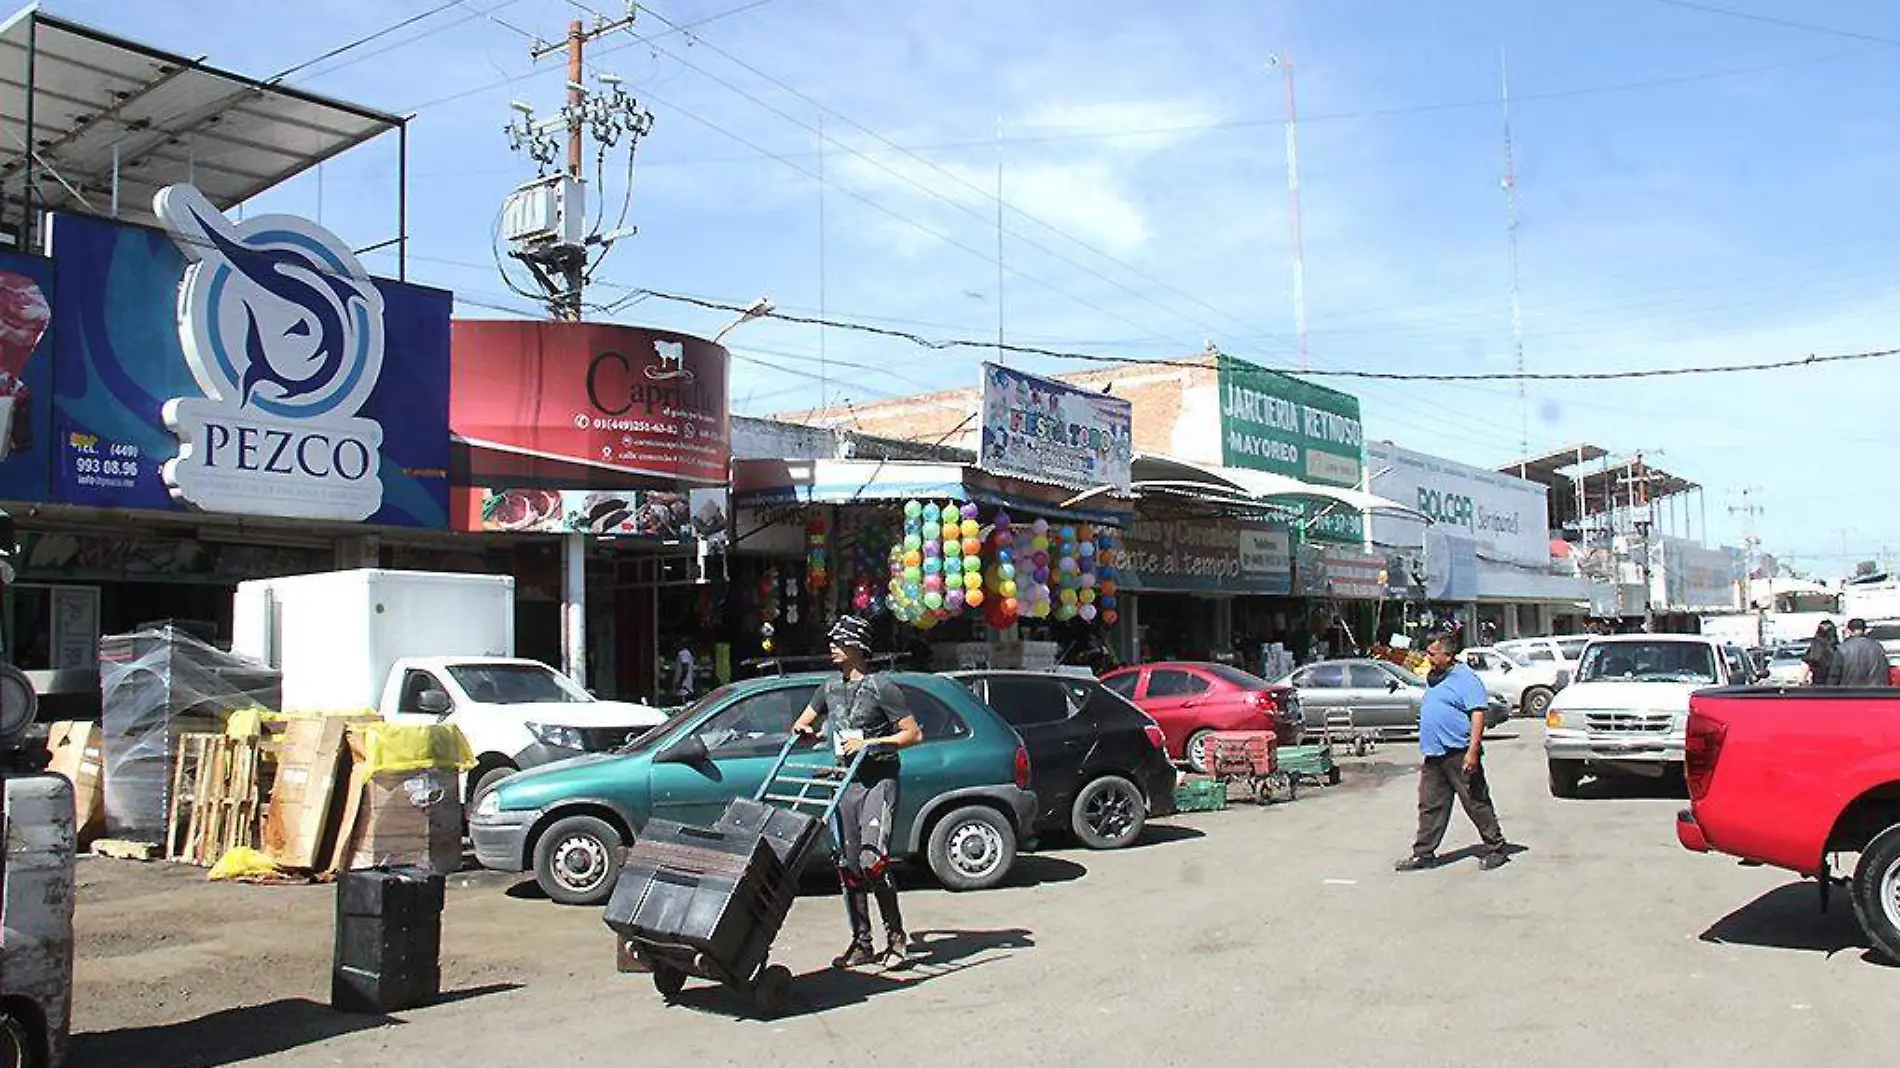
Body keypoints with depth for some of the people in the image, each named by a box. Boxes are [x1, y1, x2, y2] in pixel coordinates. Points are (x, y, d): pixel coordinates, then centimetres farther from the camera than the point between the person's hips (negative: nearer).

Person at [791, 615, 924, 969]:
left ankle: (896, 936, -4)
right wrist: (804, 730, 5)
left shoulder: (880, 686, -7)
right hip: (847, 783, 7)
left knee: (872, 862, -18)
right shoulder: (830, 688, 14)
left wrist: (868, 743, -15)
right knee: (849, 867, 6)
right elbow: (803, 723, 29)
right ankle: (862, 943, 14)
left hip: (879, 781, -7)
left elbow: (914, 733, -9)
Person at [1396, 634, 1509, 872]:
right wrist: (1426, 747, 24)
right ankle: (1423, 854, 13)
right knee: (1430, 806, 8)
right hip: (1434, 755, 8)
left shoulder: (1466, 678, -11)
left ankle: (1495, 849, 13)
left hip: (1459, 754, -8)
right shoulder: (1434, 678, 17)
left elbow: (1478, 714, -17)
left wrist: (1473, 751, -24)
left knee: (1477, 804, 1)